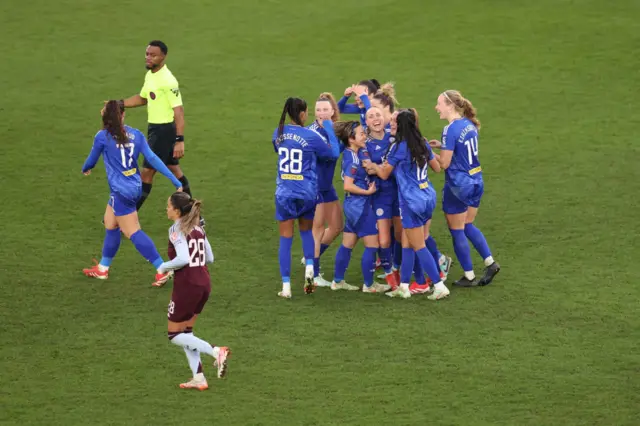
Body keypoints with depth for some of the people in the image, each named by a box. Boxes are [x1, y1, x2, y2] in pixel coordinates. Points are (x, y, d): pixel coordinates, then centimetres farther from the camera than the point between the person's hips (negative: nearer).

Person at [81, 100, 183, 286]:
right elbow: (152, 158, -6)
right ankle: (103, 268, 31)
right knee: (110, 225, 21)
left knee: (133, 233, -3)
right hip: (134, 187, 7)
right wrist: (175, 180, -7)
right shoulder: (136, 135, -1)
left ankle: (163, 270, -8)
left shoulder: (102, 137, -12)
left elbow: (91, 160, 4)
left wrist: (85, 169, 29)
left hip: (121, 192, -7)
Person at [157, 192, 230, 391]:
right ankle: (198, 378, 14)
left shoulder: (176, 230, -13)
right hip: (204, 284, 8)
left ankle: (216, 351, -12)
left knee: (174, 335, 6)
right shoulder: (197, 228, 10)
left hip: (186, 286, -8)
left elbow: (183, 259, -25)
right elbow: (210, 257, 13)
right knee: (186, 332, 19)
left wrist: (164, 267, -9)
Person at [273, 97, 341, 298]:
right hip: (307, 193, -1)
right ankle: (309, 267, 1)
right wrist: (329, 128, 9)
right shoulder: (310, 137, -12)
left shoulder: (279, 133, -1)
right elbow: (334, 153, 1)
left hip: (284, 193, 1)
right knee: (306, 231, 23)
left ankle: (286, 286, 3)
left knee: (285, 238, 6)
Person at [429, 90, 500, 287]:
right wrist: (442, 146, 10)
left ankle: (469, 276, 14)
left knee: (457, 232, 7)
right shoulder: (469, 124, 5)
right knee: (468, 226, 23)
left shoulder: (450, 129, -21)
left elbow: (444, 163, -19)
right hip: (476, 181, 8)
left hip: (458, 185, -8)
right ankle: (490, 263, 16)